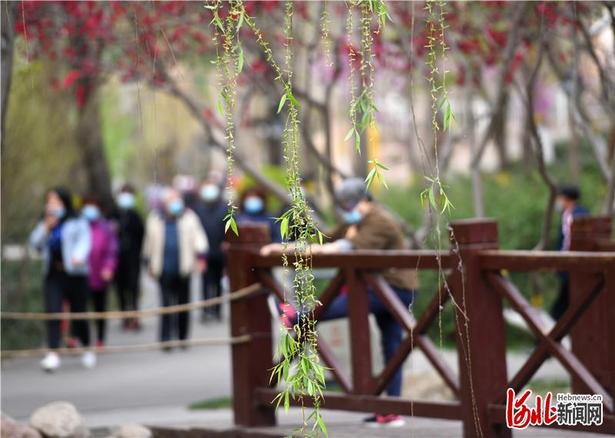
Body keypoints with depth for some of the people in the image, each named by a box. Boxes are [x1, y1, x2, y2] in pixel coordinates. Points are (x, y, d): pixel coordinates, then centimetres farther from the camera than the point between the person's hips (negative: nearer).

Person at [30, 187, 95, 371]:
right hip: (53, 275, 3)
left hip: (74, 274, -3)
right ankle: (52, 355, -17)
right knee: (52, 313, -11)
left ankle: (87, 350, 29)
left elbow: (84, 241, -13)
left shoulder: (78, 223, 1)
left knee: (78, 314, 6)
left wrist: (78, 256, -32)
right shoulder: (46, 224, 16)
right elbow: (35, 243, 11)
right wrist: (45, 228, -5)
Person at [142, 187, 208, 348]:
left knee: (183, 304, 9)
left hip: (183, 269, 1)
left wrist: (200, 257, -13)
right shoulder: (155, 219, 6)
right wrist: (150, 263, 18)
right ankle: (166, 339, -8)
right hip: (164, 270, -1)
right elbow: (149, 243, 16)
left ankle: (183, 337, 22)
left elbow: (198, 237, -1)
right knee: (167, 304, -8)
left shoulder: (188, 217, 4)